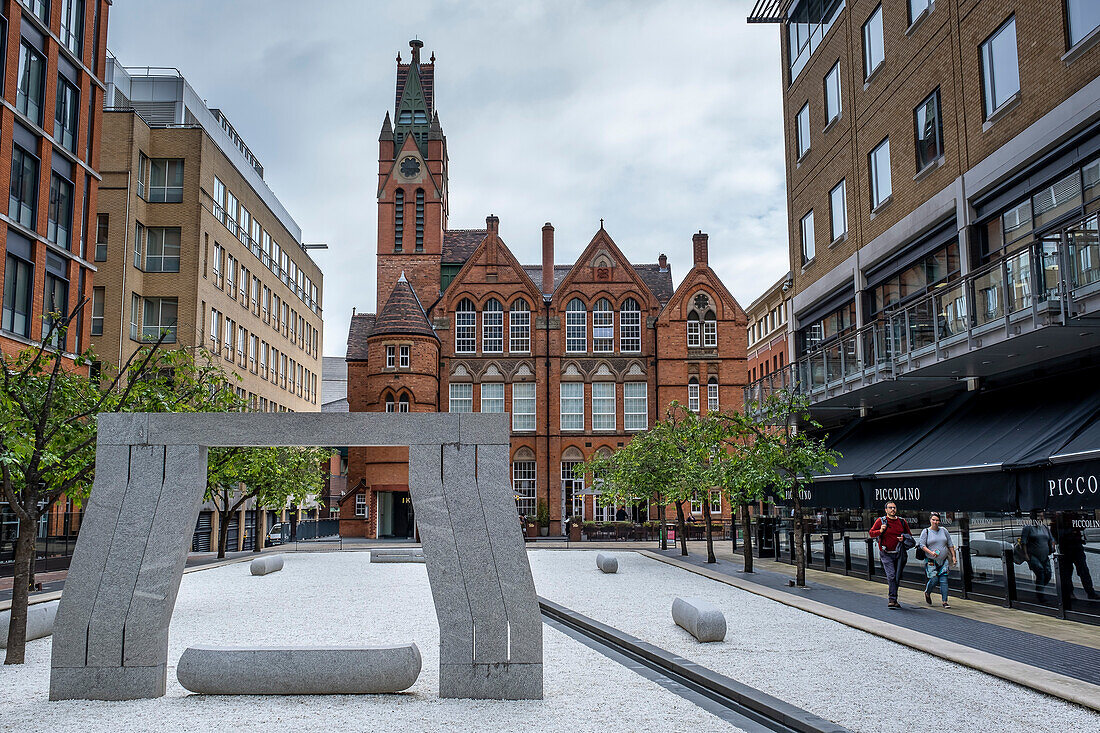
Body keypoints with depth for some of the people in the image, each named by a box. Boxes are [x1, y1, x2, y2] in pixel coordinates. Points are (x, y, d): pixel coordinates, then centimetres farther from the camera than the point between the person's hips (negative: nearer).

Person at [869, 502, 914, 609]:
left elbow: (910, 534, 19)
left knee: (897, 578, 6)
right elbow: (871, 533, 0)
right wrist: (880, 531, -19)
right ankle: (892, 599, -16)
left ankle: (892, 600, 18)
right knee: (891, 576, -18)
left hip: (899, 554, 3)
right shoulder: (881, 521, -1)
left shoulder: (902, 522, 8)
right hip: (886, 554, -3)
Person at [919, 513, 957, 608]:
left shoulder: (944, 531, 10)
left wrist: (953, 556, 10)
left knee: (943, 580, -6)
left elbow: (950, 544, 16)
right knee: (934, 579, -11)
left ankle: (945, 602, -3)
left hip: (944, 560, 3)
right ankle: (927, 593, 20)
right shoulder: (926, 531, 0)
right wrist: (931, 552, -21)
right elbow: (922, 545, -6)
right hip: (931, 561, -3)